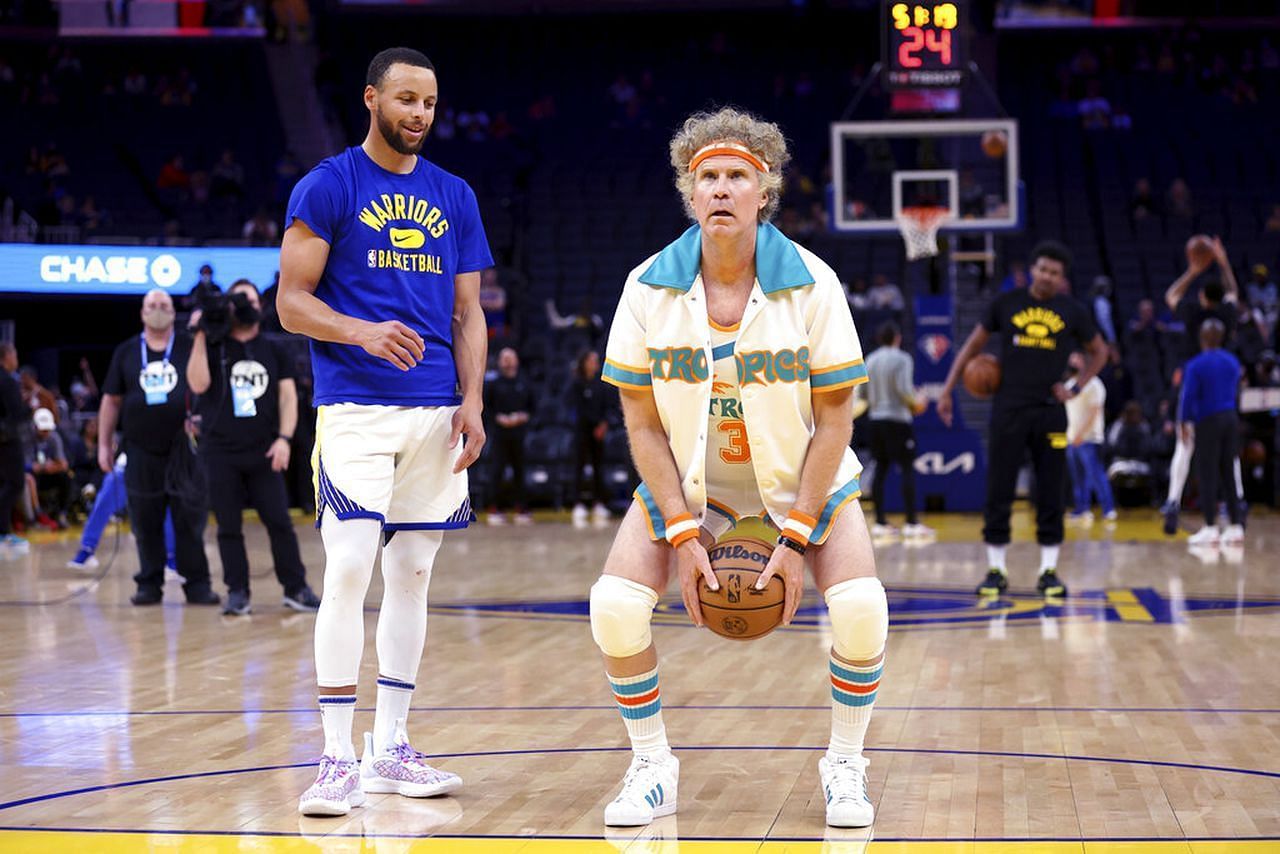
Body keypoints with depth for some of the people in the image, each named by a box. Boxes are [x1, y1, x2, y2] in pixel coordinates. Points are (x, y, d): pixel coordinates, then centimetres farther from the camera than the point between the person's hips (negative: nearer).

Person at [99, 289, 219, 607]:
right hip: (141, 450, 1)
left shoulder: (190, 348, 5)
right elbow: (111, 400, 12)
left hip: (183, 448, -1)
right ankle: (149, 584, 12)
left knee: (190, 519, -2)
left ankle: (197, 583, 3)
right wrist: (104, 444, 9)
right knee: (146, 522, 4)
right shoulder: (126, 352, 10)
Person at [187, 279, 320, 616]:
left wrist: (284, 438, -8)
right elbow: (198, 384, -10)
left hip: (263, 452, 1)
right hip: (220, 453, -1)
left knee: (280, 521, -3)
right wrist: (201, 335, -12)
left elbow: (288, 396, 6)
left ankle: (296, 588, 4)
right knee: (229, 526, 1)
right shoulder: (213, 348, 6)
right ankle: (237, 592, 7)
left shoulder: (274, 351, 11)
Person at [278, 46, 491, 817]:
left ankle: (390, 749, 16)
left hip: (436, 410, 5)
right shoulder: (329, 187, -1)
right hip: (355, 408, -5)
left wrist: (473, 403, 2)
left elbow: (468, 314, 14)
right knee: (348, 571, -12)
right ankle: (338, 757, -7)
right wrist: (363, 332, -22)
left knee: (412, 573, 8)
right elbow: (292, 302, -5)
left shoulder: (454, 197, 13)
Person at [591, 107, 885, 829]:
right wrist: (682, 533, -16)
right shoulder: (649, 287, -14)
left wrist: (797, 536, -18)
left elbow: (835, 416, -13)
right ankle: (653, 769, 4)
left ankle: (845, 768, 2)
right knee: (615, 608, -19)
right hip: (686, 483, 1)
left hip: (802, 479, -1)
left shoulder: (812, 283, -17)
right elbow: (642, 420, -9)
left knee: (861, 610, -23)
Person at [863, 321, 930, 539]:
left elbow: (865, 393, 10)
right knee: (908, 468, -4)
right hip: (898, 419, -6)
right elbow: (904, 389, -17)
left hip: (876, 419, 6)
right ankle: (912, 523, -8)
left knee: (881, 469, 9)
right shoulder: (902, 359, -8)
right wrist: (917, 404, -1)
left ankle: (880, 522, 8)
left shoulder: (870, 360, 10)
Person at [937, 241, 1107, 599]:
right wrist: (948, 390, 5)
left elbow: (1099, 352, 17)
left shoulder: (1072, 312, 3)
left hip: (1050, 412, 1)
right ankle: (996, 570, 7)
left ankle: (1049, 571, 10)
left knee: (1050, 495, 3)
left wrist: (1076, 388, 4)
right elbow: (974, 345, 9)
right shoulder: (1006, 303, 2)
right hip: (1008, 408, -1)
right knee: (998, 492, -1)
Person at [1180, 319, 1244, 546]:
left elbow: (1189, 397, -12)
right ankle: (1236, 525, 9)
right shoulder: (1233, 362, 8)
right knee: (1229, 474, 10)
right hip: (1231, 418, 5)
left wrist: (1185, 421, -2)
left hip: (1208, 422, -5)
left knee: (1208, 475, -2)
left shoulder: (1195, 365, -10)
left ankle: (1210, 527, -4)